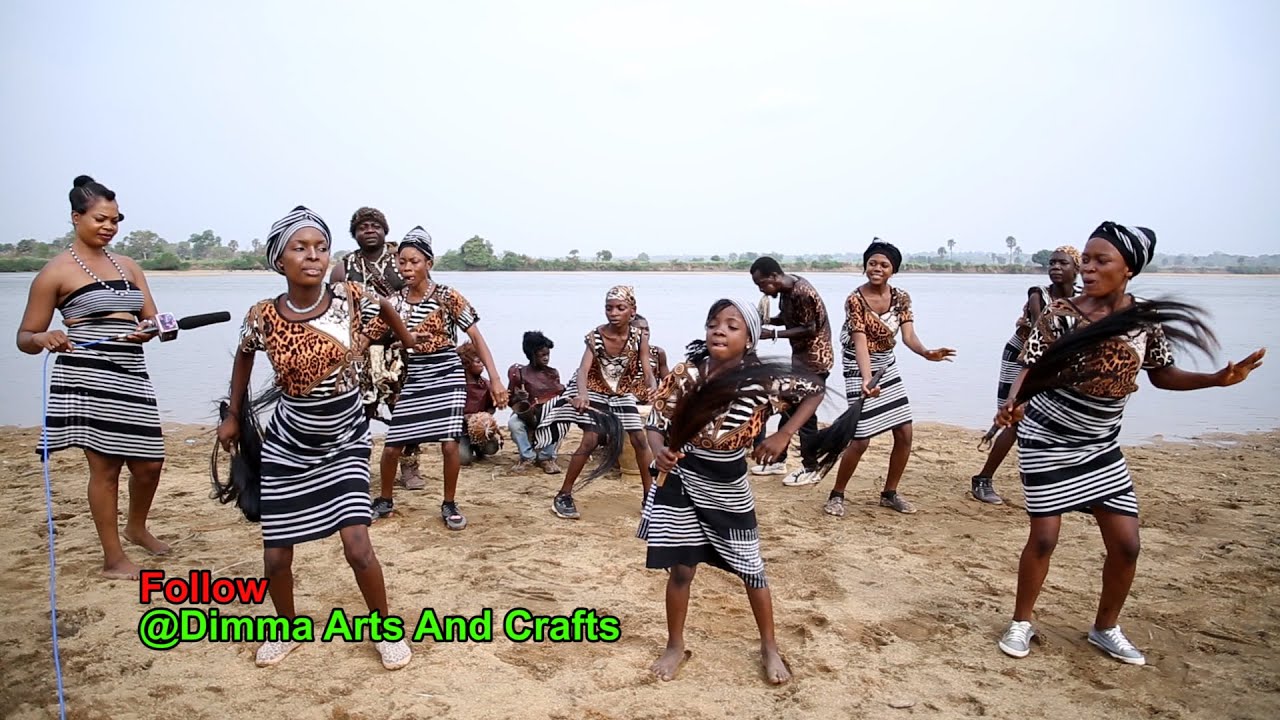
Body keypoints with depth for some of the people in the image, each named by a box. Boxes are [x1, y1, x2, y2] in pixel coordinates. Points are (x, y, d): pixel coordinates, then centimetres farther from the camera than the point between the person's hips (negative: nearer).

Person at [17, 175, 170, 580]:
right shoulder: (56, 271, -1)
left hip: (132, 376, 5)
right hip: (87, 377, -5)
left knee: (149, 462, 7)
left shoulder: (128, 266, 15)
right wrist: (44, 338, -23)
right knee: (105, 466, -1)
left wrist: (148, 330, -11)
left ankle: (136, 527, 36)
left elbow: (151, 318, 12)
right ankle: (113, 559, 12)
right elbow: (25, 337, 0)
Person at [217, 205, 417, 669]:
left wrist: (406, 338, 23)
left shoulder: (351, 299, -16)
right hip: (287, 447, 1)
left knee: (357, 546, -11)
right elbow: (244, 357, 9)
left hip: (345, 443, -1)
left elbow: (384, 306, 8)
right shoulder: (262, 317, -14)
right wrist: (233, 416, 15)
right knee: (276, 556, 7)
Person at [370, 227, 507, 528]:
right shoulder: (394, 302, 3)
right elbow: (368, 337, 9)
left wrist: (495, 380, -15)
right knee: (391, 447, 3)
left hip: (447, 375, -3)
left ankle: (449, 505, 14)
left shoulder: (447, 296, -9)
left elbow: (476, 337, -9)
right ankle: (384, 500, 28)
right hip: (414, 378, 3)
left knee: (449, 444, -9)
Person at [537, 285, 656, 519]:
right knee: (590, 441, -13)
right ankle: (563, 495, -1)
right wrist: (582, 394, -55)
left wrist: (652, 390, -44)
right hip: (595, 390, -3)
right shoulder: (595, 337, -23)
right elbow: (583, 370, -34)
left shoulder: (639, 339, -17)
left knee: (640, 440, 0)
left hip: (623, 392, 3)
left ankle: (650, 494, 15)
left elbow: (648, 372, -20)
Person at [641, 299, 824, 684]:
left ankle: (769, 647, 36)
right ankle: (675, 646, 33)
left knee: (751, 570, 12)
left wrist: (783, 436, -13)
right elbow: (656, 421, -9)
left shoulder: (763, 381, -16)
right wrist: (660, 451, -31)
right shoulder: (686, 375, -16)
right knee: (681, 569, 10)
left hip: (729, 488, 0)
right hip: (682, 482, 0)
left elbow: (815, 389, -3)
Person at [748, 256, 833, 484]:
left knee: (805, 414, -2)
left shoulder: (802, 293, -25)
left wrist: (774, 334, -23)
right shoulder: (785, 289, 4)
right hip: (800, 357, 10)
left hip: (814, 360, -10)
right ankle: (779, 460, 27)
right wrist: (767, 320, -4)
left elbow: (809, 329, -22)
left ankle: (811, 469, 11)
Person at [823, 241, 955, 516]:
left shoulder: (901, 298, -4)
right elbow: (861, 342, -28)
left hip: (888, 365, 6)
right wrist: (867, 380, -42)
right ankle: (837, 494, 11)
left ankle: (889, 493, 23)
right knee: (861, 439, -9)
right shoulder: (855, 299, -20)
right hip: (860, 368, -6)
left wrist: (926, 352, -37)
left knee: (905, 434, 5)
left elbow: (908, 335, -14)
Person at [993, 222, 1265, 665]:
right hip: (1047, 440, -4)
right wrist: (1012, 404, -33)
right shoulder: (1061, 313, -14)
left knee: (1126, 543, 5)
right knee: (1044, 537, -1)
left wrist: (1218, 379, -5)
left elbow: (1163, 375, 10)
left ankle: (1106, 628, 29)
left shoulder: (1147, 319, -3)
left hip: (1101, 445, 4)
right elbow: (1030, 369, -14)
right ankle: (1021, 623, 21)